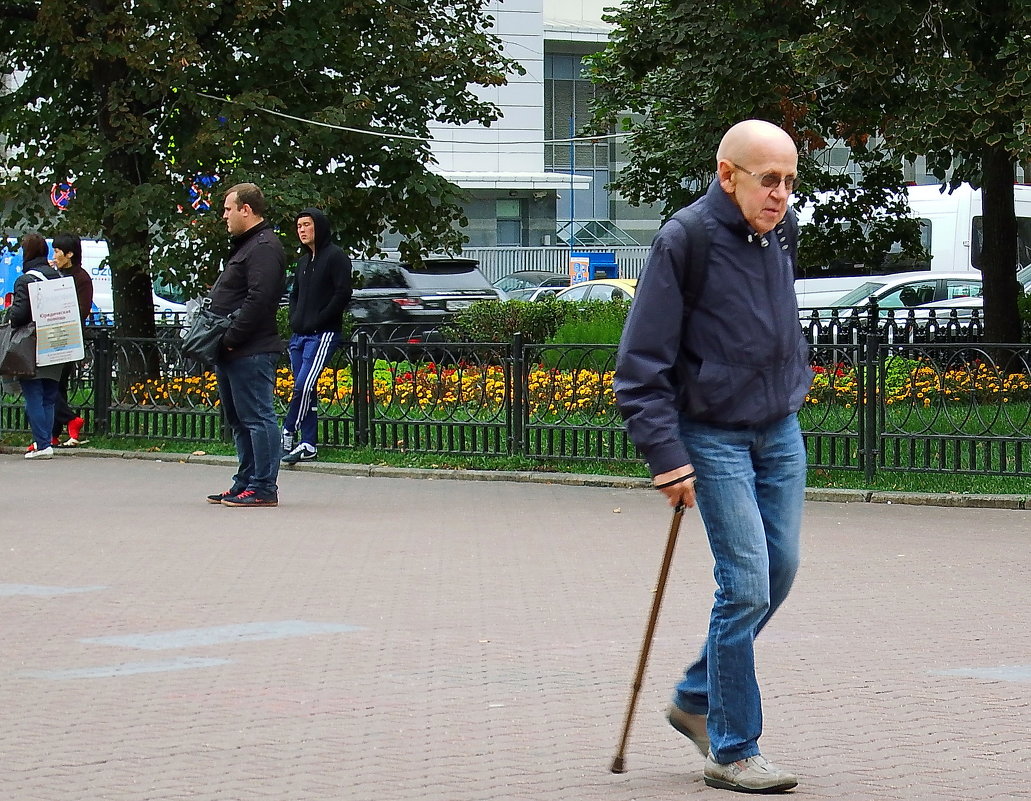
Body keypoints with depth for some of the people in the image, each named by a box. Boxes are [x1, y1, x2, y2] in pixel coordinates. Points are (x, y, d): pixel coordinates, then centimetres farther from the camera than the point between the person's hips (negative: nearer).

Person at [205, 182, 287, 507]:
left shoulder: (265, 248, -13)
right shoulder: (245, 245, 21)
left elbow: (258, 301, -23)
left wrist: (231, 339, -20)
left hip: (251, 351, -11)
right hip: (233, 351, 11)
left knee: (257, 418, -9)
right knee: (239, 420, 15)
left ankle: (263, 487, -8)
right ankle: (245, 483, 21)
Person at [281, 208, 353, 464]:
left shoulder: (335, 256, -5)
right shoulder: (303, 261, 20)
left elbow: (342, 294, -13)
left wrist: (316, 321, -14)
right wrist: (294, 320, 9)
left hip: (323, 334, -8)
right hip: (299, 335, 8)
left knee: (304, 385, -18)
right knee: (304, 389, 5)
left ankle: (287, 435, -12)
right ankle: (308, 445, 6)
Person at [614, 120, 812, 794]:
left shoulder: (782, 232, 4)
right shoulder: (685, 242, -17)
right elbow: (642, 364, -15)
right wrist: (668, 458, -18)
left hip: (781, 432, 7)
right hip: (714, 438, -7)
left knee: (780, 571, 10)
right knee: (747, 583, -11)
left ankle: (697, 697, 30)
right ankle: (733, 751, -1)